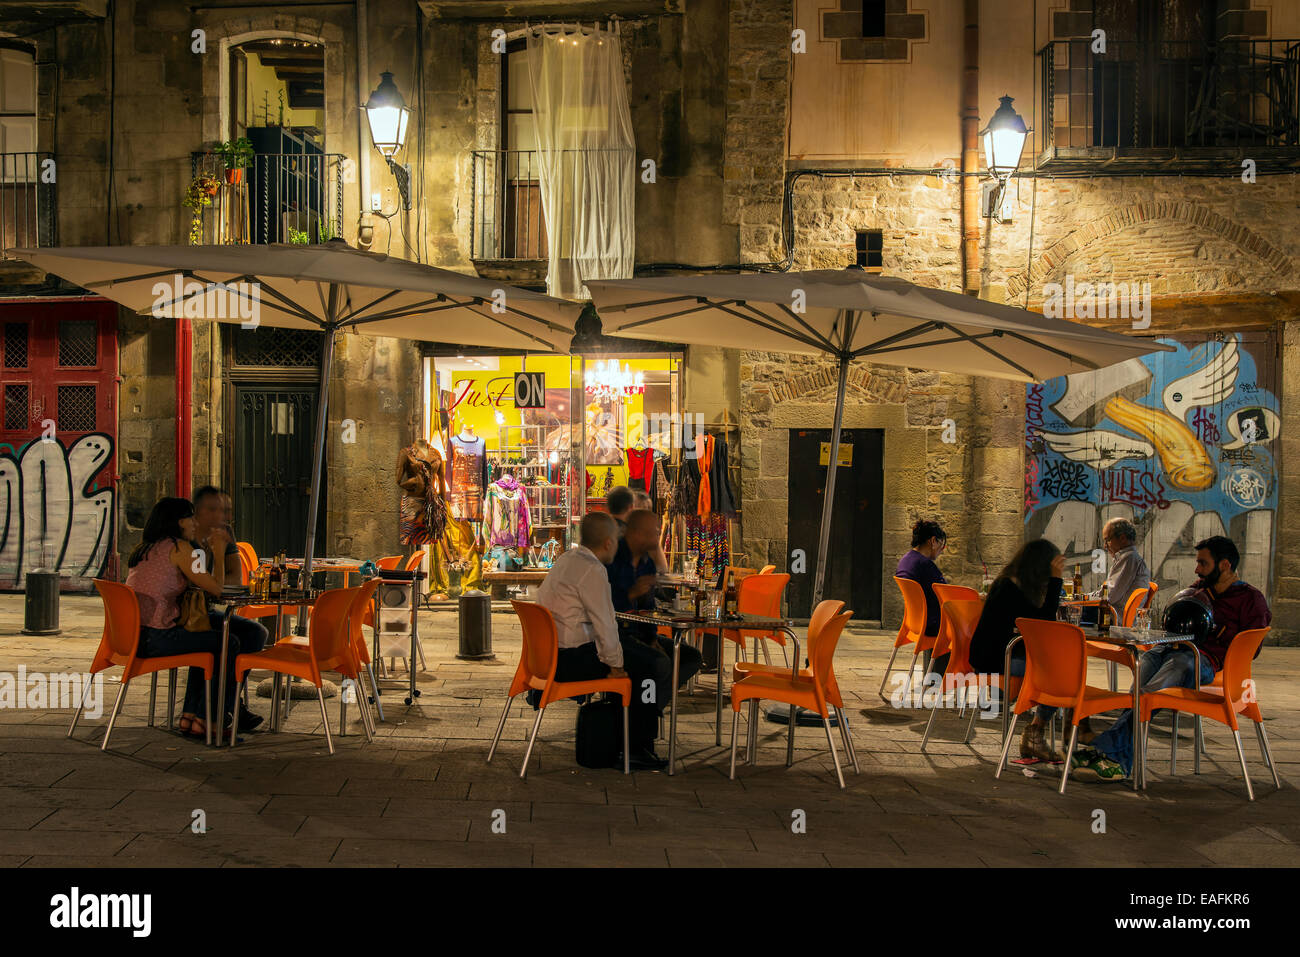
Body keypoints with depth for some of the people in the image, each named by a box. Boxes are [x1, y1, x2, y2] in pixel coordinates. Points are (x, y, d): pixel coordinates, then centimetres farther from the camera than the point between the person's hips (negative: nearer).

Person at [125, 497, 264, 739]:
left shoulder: (144, 548, 19)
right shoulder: (179, 547, -7)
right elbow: (217, 589, -6)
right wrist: (219, 552, 6)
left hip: (131, 637, 9)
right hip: (155, 638, -9)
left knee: (205, 643, 29)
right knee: (230, 643, 5)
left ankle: (189, 716, 28)